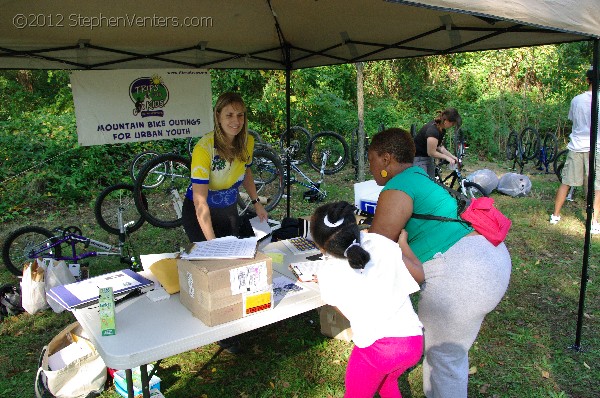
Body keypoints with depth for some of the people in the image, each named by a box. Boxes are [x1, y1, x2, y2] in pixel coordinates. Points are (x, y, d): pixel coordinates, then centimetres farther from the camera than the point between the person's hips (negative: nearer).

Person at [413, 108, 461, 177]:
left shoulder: (441, 129, 0)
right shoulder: (433, 130, -28)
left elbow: (439, 147, 6)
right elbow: (431, 152, -24)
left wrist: (452, 156, -4)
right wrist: (446, 157, -14)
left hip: (428, 158, 10)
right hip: (418, 158, -10)